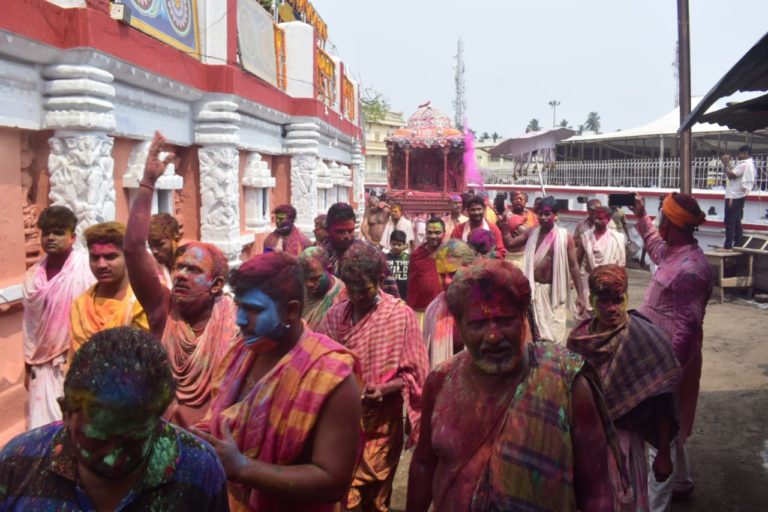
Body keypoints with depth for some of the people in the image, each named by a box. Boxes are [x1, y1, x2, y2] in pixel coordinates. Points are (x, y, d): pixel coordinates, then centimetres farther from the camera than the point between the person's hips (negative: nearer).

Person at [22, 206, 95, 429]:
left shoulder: (87, 266, -10)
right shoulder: (33, 275, 8)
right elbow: (29, 324, 14)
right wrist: (28, 365, 15)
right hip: (44, 364, 5)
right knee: (42, 427, 6)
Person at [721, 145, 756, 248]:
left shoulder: (744, 164, -16)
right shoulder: (750, 164, 19)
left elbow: (731, 175, -21)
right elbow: (734, 174, 16)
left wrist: (726, 164, -8)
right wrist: (729, 163, 9)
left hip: (734, 196, -11)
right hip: (739, 196, 11)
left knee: (730, 221, -9)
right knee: (736, 221, 13)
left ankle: (728, 245, -10)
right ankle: (738, 244, 16)